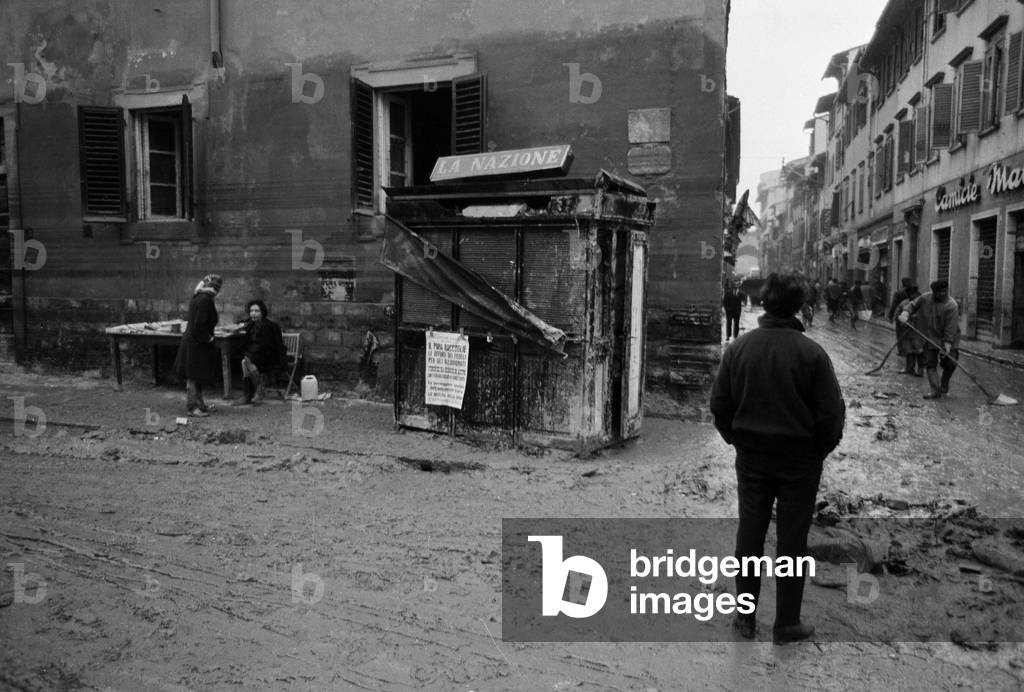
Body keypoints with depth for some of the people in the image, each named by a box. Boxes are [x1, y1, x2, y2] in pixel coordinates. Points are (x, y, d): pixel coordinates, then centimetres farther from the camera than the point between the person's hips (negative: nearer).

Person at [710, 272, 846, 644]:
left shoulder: (738, 347, -5)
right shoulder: (811, 352, -14)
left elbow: (719, 402, -1)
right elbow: (832, 411, -12)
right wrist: (821, 448, 5)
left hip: (751, 456, 3)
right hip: (799, 459, -2)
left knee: (749, 533, 13)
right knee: (792, 540, 9)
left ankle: (745, 617, 24)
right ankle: (786, 623, 20)